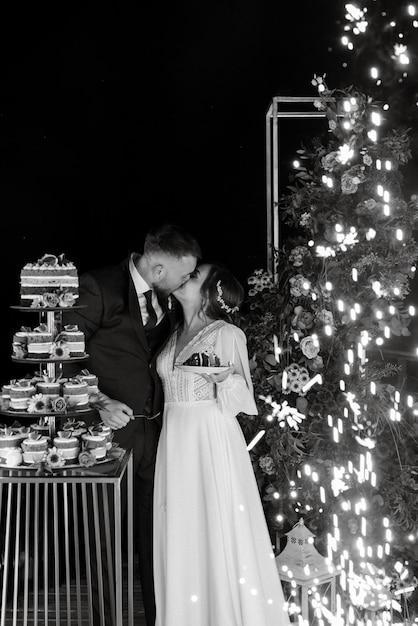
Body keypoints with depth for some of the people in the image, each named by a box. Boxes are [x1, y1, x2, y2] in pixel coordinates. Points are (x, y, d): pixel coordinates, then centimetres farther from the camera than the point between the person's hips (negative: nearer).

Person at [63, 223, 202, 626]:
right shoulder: (100, 287, -12)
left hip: (153, 434, 6)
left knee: (154, 535, 15)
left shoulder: (163, 299, 8)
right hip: (111, 430, -6)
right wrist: (98, 403, -20)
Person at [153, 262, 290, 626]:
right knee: (181, 532, 9)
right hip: (176, 441, 6)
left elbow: (242, 396, -6)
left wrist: (223, 377, -24)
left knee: (218, 528, -2)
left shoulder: (228, 334, -5)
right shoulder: (175, 336, 14)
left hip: (212, 440, -6)